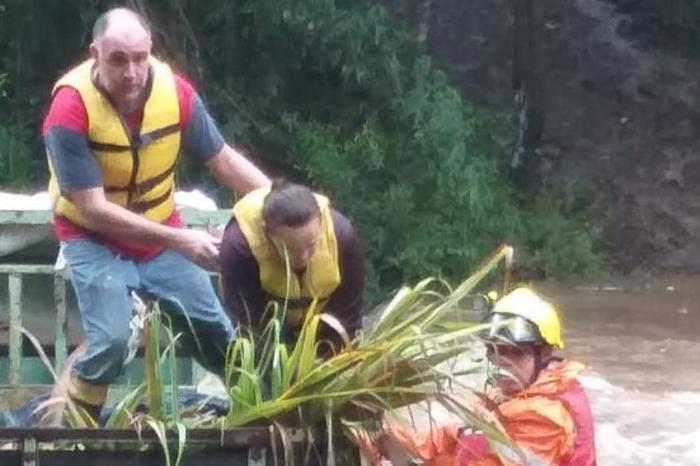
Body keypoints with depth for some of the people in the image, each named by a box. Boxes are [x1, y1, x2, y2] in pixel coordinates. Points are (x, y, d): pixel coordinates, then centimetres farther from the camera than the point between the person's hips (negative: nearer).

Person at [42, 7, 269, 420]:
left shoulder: (174, 90, -17)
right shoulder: (70, 110, -28)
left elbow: (224, 160, -5)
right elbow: (93, 208, -29)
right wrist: (179, 240, -33)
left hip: (163, 234, 4)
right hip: (95, 240, -4)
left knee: (216, 329, 8)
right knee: (112, 339, -22)